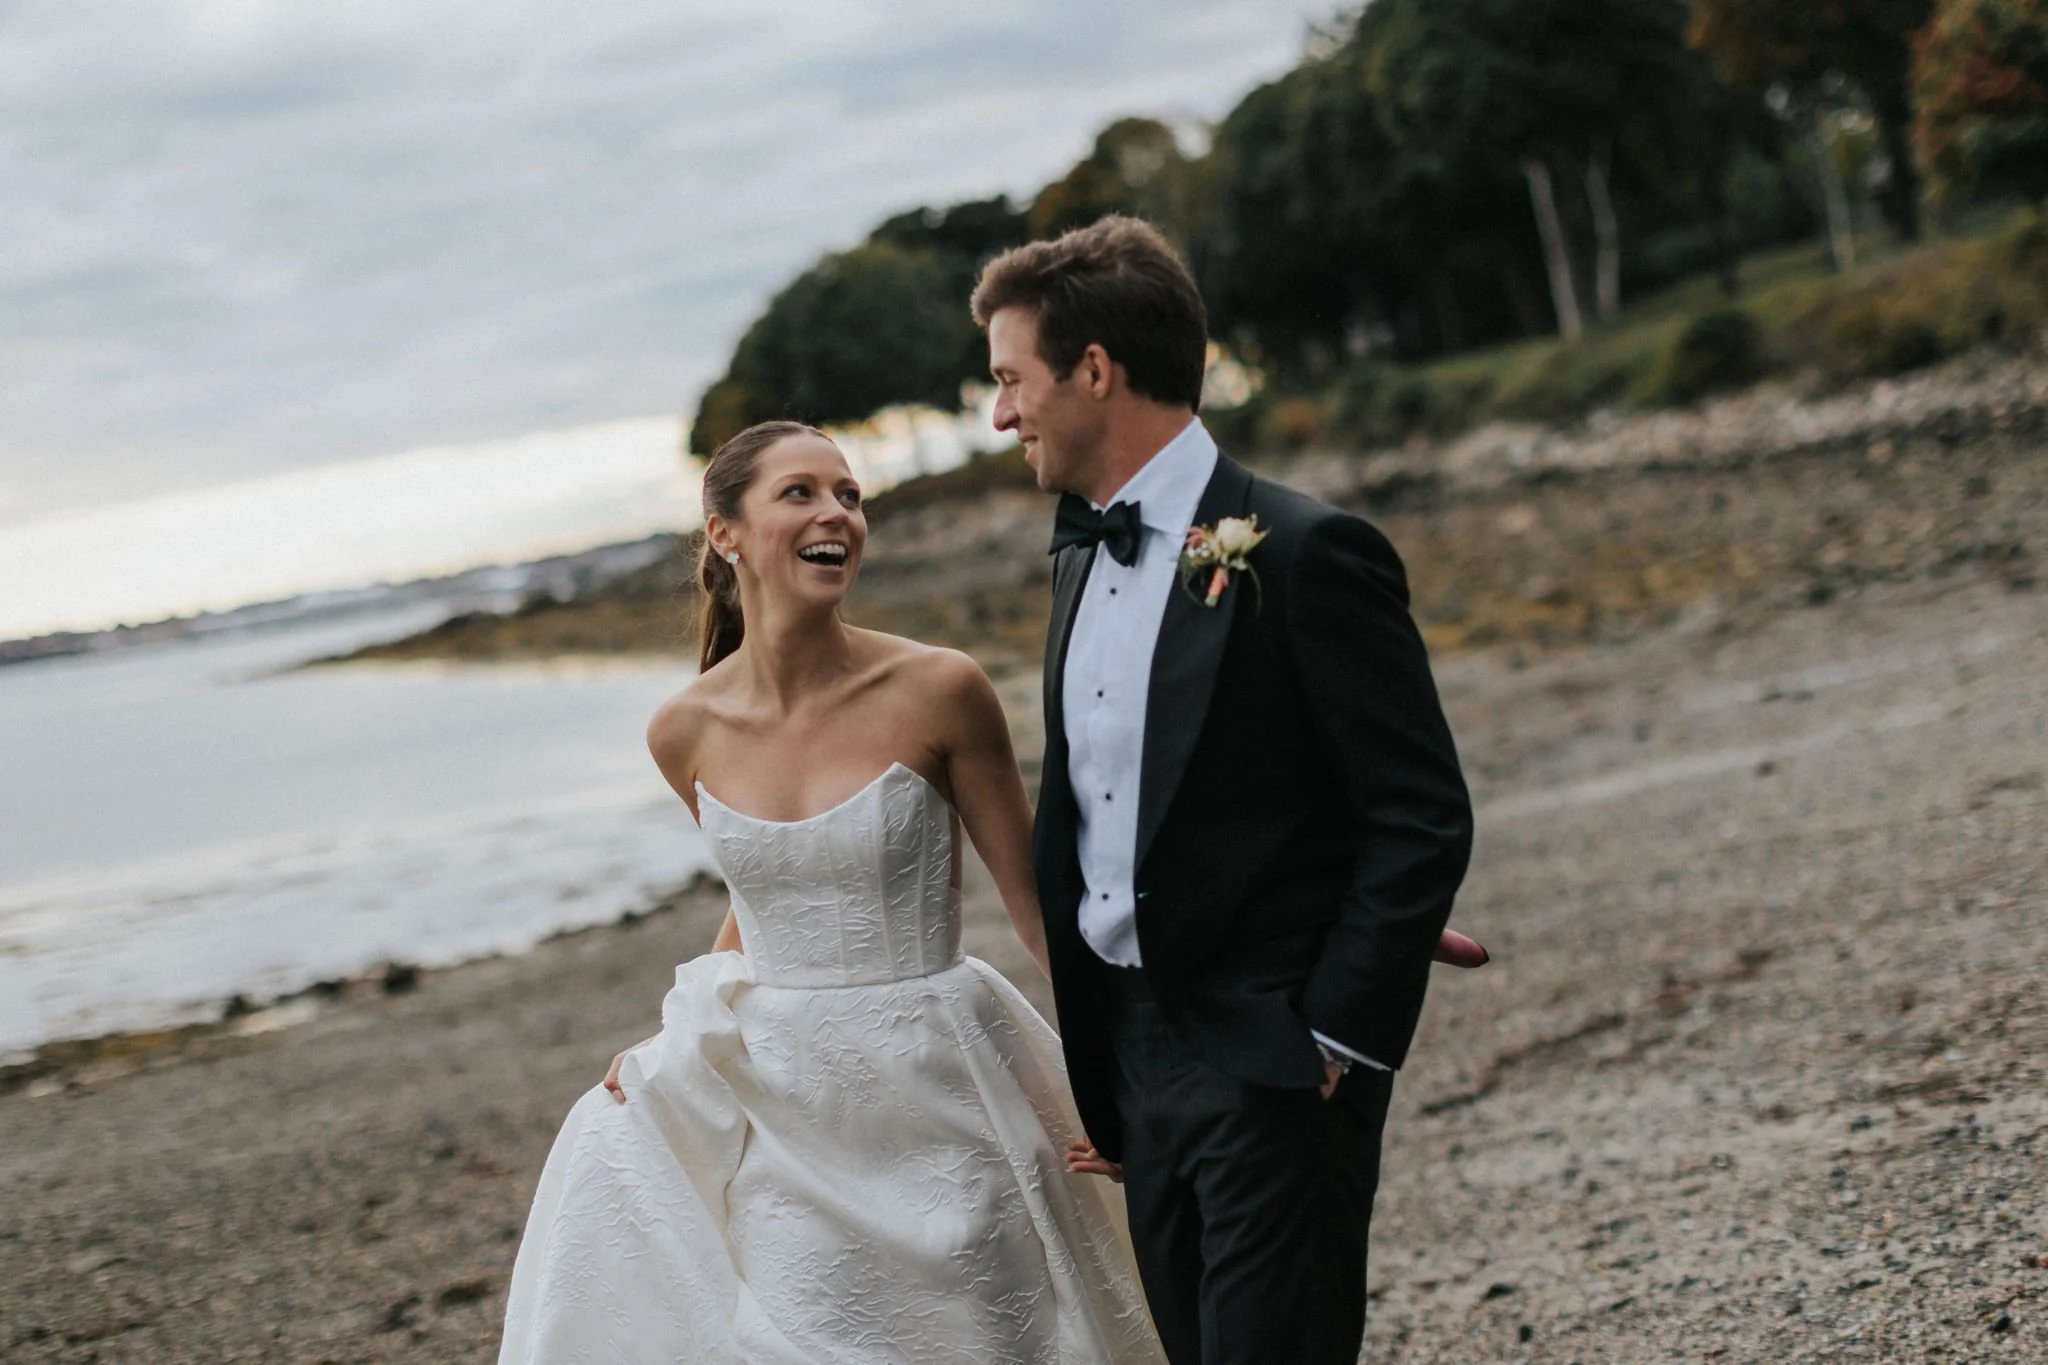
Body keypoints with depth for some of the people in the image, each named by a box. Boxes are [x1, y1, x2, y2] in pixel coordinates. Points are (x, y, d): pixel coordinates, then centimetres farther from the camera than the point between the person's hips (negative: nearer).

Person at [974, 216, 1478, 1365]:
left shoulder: (1304, 554, -13)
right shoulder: (1085, 558, 12)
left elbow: (1425, 820, -14)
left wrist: (1335, 1042, -15)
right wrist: (1085, 1068, 15)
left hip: (1274, 1066, -8)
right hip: (1134, 1056, 8)